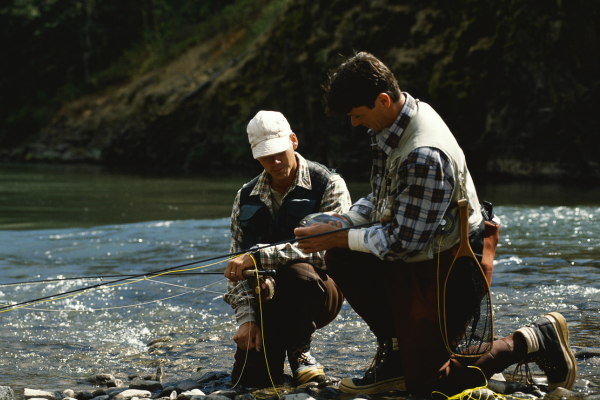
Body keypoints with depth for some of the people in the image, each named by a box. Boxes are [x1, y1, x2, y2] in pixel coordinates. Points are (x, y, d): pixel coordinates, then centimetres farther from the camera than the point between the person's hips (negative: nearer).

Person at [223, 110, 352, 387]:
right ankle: (275, 348, 21)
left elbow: (326, 247, -21)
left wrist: (259, 257, -28)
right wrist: (245, 317, -8)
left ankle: (299, 349, -12)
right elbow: (237, 265, 7)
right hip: (267, 300, 3)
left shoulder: (328, 185, -7)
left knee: (297, 273, -38)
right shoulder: (246, 198, 8)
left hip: (317, 291, -3)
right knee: (250, 376, -16)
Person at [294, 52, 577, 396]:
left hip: (453, 265, -9)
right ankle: (396, 353, 8)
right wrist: (343, 220, -1)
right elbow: (384, 197, 13)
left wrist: (339, 238, -16)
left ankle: (535, 340, 7)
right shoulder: (399, 118, -2)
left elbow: (402, 242, -26)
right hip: (421, 256, 9)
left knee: (426, 383, -3)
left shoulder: (425, 156, -32)